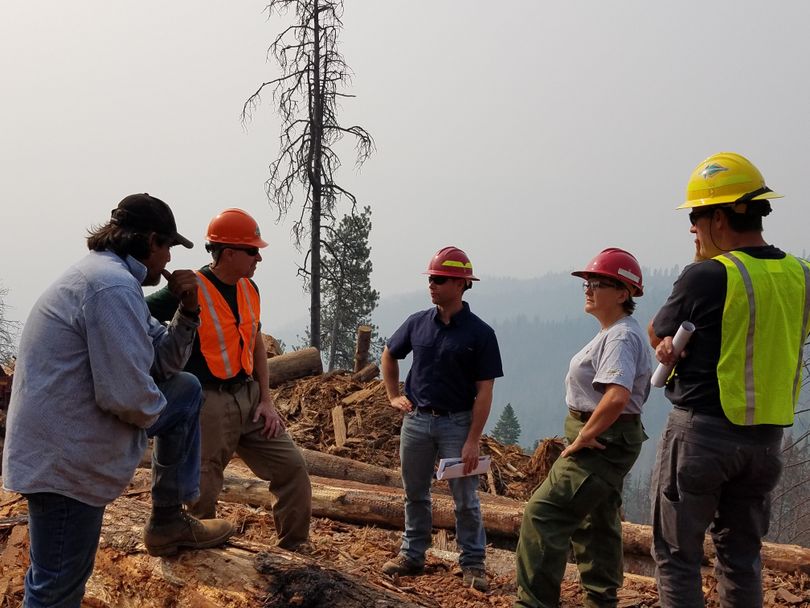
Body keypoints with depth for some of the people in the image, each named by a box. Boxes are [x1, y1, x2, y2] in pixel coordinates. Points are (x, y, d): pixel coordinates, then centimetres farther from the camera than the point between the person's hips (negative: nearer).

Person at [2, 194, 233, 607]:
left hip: (69, 444, 10)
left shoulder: (106, 275, 14)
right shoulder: (113, 286, -21)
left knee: (187, 390, 18)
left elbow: (163, 363, 16)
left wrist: (187, 311, 1)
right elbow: (129, 396, -28)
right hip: (64, 460, -10)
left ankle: (168, 522, 23)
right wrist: (157, 411, -6)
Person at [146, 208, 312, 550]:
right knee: (202, 492, -1)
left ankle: (295, 553, 19)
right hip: (209, 403, -7)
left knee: (292, 467, 7)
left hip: (250, 396, 7)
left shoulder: (249, 289, 7)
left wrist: (266, 399, 9)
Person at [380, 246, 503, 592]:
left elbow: (484, 391, -11)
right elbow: (389, 356, 21)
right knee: (414, 494, 14)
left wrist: (473, 440, -15)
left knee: (465, 499, 2)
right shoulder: (418, 323, 2)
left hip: (457, 423, -4)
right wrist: (393, 396, 12)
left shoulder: (480, 333, -10)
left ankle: (473, 564, 15)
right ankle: (412, 555, 27)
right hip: (416, 419, 4)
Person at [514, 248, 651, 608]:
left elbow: (617, 396, -34)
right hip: (607, 440, 11)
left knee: (544, 515, -12)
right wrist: (586, 434, 14)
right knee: (596, 521, 20)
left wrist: (583, 437, -25)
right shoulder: (615, 333, 14)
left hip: (602, 440, -11)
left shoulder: (621, 337, -20)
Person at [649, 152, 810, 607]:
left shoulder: (706, 276, -16)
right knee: (742, 557, 18)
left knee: (678, 556, 5)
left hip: (702, 432, -6)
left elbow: (657, 335, -1)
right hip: (766, 436, 6)